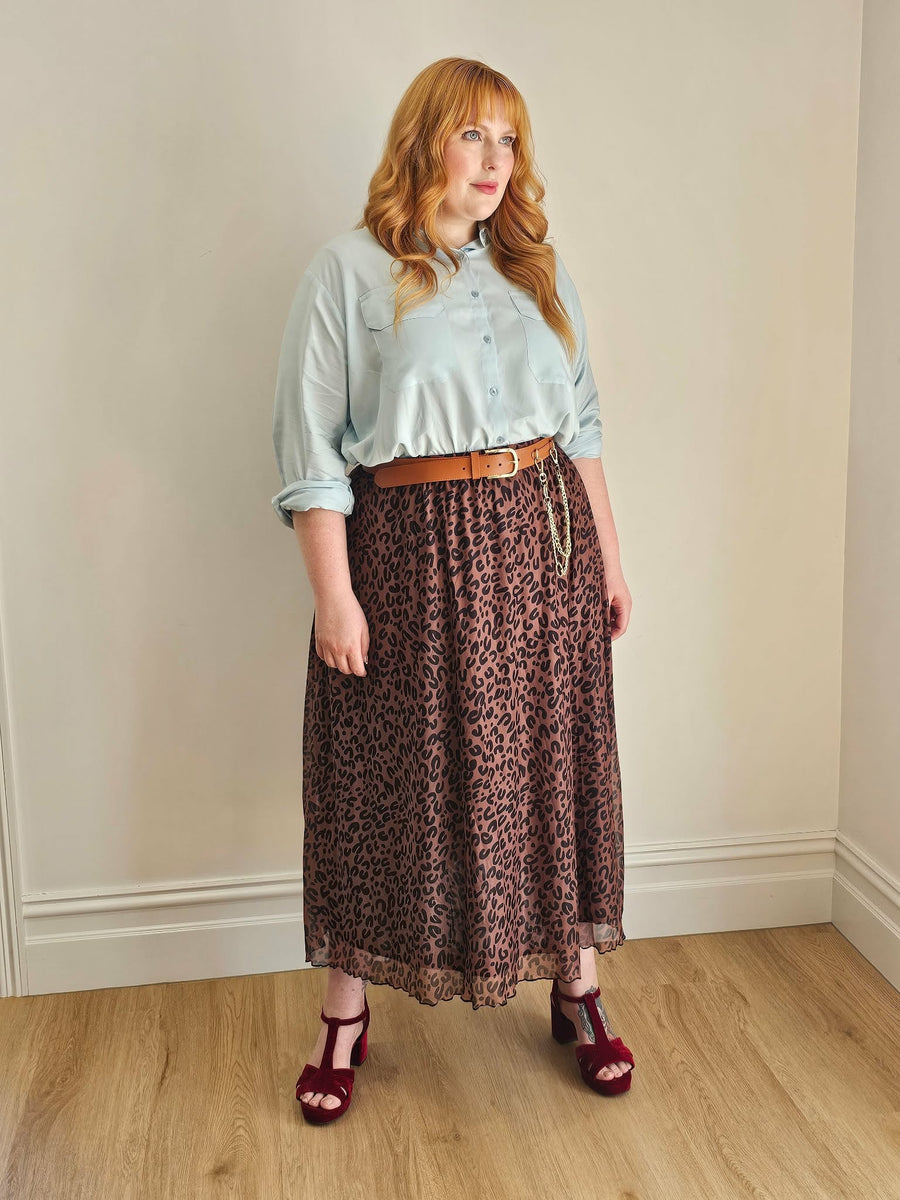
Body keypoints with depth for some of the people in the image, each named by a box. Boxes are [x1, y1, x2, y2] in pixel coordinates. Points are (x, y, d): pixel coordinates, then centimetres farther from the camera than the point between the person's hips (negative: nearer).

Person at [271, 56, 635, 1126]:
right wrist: (334, 594, -13)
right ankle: (345, 1021, 21)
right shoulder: (350, 269, -2)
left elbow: (582, 425, 15)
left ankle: (577, 993, 28)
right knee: (386, 779, 4)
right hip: (411, 553, -4)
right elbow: (311, 446, -7)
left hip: (545, 544, 5)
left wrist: (608, 557, 11)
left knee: (557, 765, 10)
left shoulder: (537, 270, 14)